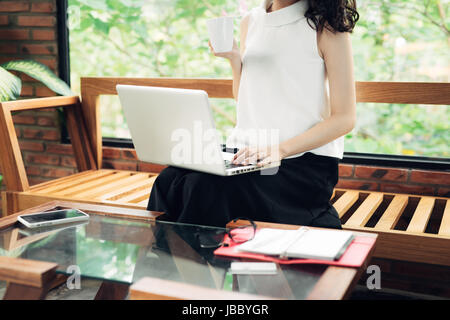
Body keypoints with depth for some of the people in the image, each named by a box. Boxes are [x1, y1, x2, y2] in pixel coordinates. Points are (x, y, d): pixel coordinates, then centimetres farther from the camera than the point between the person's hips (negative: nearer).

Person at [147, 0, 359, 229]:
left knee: (206, 187, -29)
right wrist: (234, 59, 4)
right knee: (170, 180, -21)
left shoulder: (327, 27, -3)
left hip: (305, 156, -5)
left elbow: (345, 118, -9)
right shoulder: (250, 21, 15)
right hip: (246, 149, 5)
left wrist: (280, 149, -20)